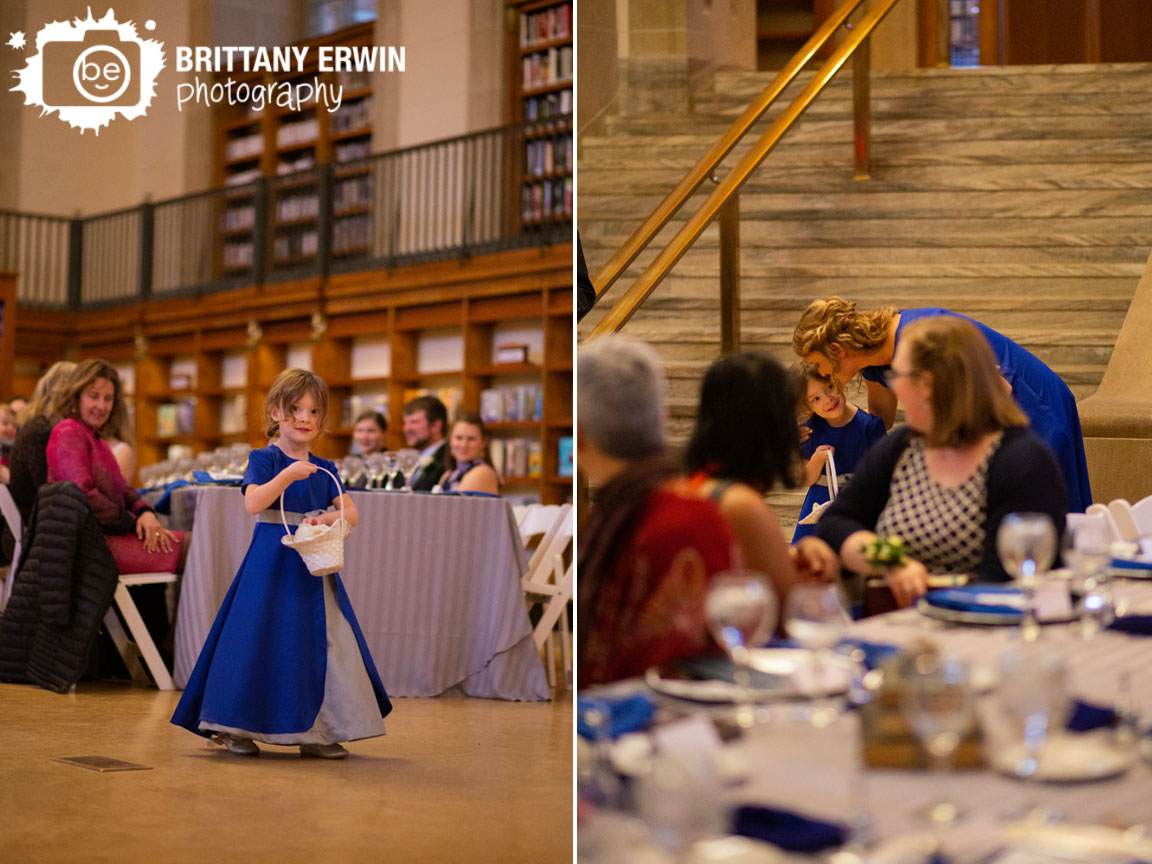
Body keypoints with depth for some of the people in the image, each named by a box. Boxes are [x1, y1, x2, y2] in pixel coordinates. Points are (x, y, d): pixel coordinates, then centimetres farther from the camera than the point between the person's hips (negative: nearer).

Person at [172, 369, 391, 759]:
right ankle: (236, 729, 9)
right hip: (272, 564, -5)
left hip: (314, 565, 5)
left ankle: (314, 733, 9)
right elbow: (253, 503, -19)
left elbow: (351, 512, 4)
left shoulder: (323, 469, 11)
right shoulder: (264, 459, -3)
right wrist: (287, 475, -28)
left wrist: (326, 519, -14)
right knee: (259, 641, -4)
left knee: (322, 642, 2)